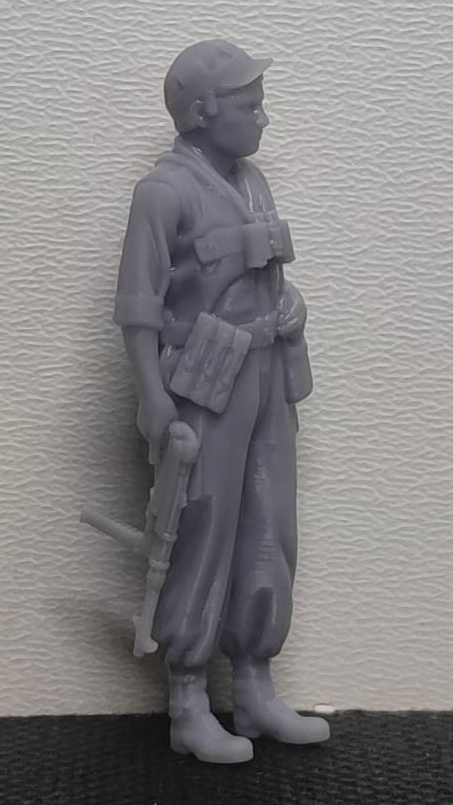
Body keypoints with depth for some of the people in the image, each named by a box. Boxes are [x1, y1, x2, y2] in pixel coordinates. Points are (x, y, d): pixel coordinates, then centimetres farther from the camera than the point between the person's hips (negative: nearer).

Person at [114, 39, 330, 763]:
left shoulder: (250, 181, 12)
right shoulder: (164, 190, -12)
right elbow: (137, 302, -15)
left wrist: (281, 382, 16)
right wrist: (151, 394, -22)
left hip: (264, 379, 8)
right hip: (203, 385, -7)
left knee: (266, 538, 8)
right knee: (202, 544, -2)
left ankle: (257, 697, 19)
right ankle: (189, 711, 11)